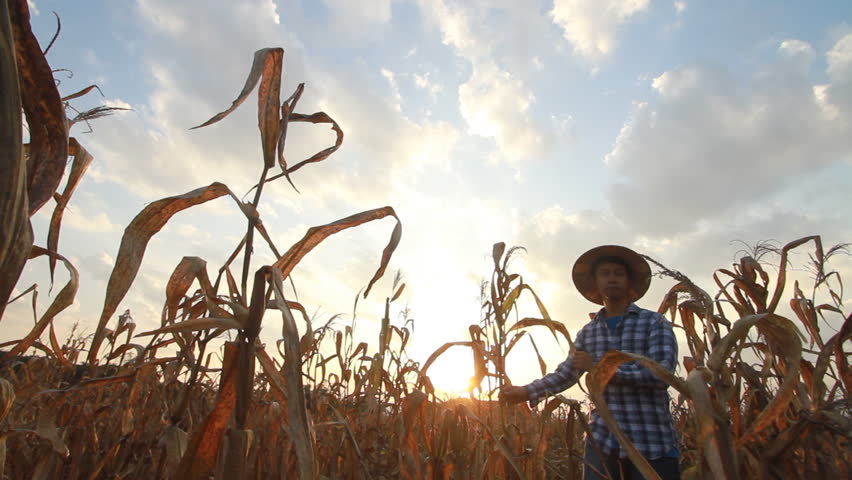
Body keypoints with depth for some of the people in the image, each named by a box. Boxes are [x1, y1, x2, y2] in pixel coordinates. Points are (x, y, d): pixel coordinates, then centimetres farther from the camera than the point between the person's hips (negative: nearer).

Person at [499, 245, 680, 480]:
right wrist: (526, 392, -4)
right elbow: (565, 373, 9)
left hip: (652, 444, -3)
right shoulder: (588, 332, 11)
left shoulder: (655, 322, -1)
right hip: (602, 441, 3)